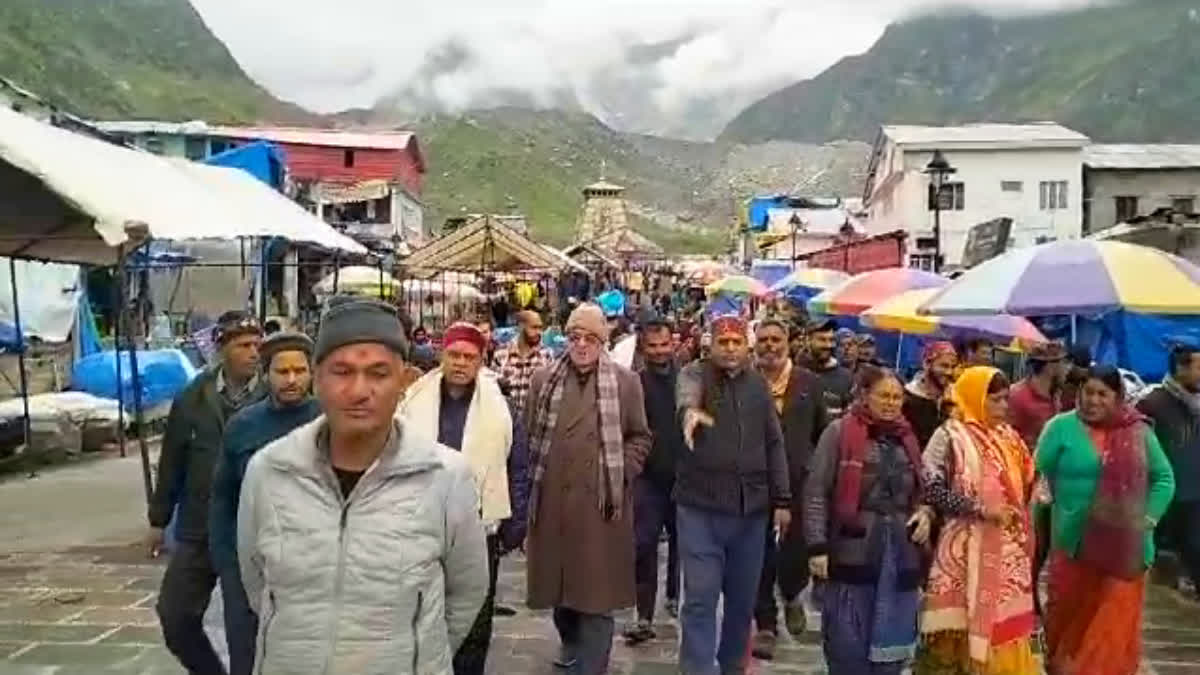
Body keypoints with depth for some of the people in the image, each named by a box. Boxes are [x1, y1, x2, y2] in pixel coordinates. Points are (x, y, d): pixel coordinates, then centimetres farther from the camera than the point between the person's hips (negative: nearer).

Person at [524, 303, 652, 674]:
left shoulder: (626, 382, 2)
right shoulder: (543, 380, 7)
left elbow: (640, 437, 5)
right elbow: (529, 434, 11)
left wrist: (621, 474, -6)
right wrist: (537, 475, 5)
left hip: (601, 502, -3)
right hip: (552, 501, 3)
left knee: (597, 591, -1)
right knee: (557, 581, 16)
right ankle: (571, 642, 42)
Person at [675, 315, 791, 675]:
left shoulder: (758, 384, 8)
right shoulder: (696, 373, -3)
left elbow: (774, 444, 12)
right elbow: (687, 392, -29)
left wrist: (782, 499, 9)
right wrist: (690, 409, -53)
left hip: (751, 507, 4)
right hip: (701, 506, -4)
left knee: (743, 598, 15)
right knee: (700, 598, -4)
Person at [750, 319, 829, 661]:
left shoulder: (808, 382, 4)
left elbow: (822, 432, 9)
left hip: (799, 481, 1)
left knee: (796, 550, 0)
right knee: (760, 556, 5)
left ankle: (791, 596, 34)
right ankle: (766, 626, 20)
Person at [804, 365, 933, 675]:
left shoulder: (907, 438, 12)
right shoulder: (839, 432, -5)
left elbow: (919, 490, 26)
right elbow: (816, 493, -7)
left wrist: (925, 511, 4)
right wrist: (818, 547, -13)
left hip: (899, 552, 5)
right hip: (852, 549, -5)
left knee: (891, 640, 10)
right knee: (847, 643, -1)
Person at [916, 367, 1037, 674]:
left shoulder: (1009, 436, 11)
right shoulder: (950, 436, -8)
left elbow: (1025, 484, 21)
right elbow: (931, 488, -14)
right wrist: (981, 509, -18)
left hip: (1008, 549, 6)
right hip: (966, 548, -5)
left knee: (1007, 622, 9)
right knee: (964, 622, 0)